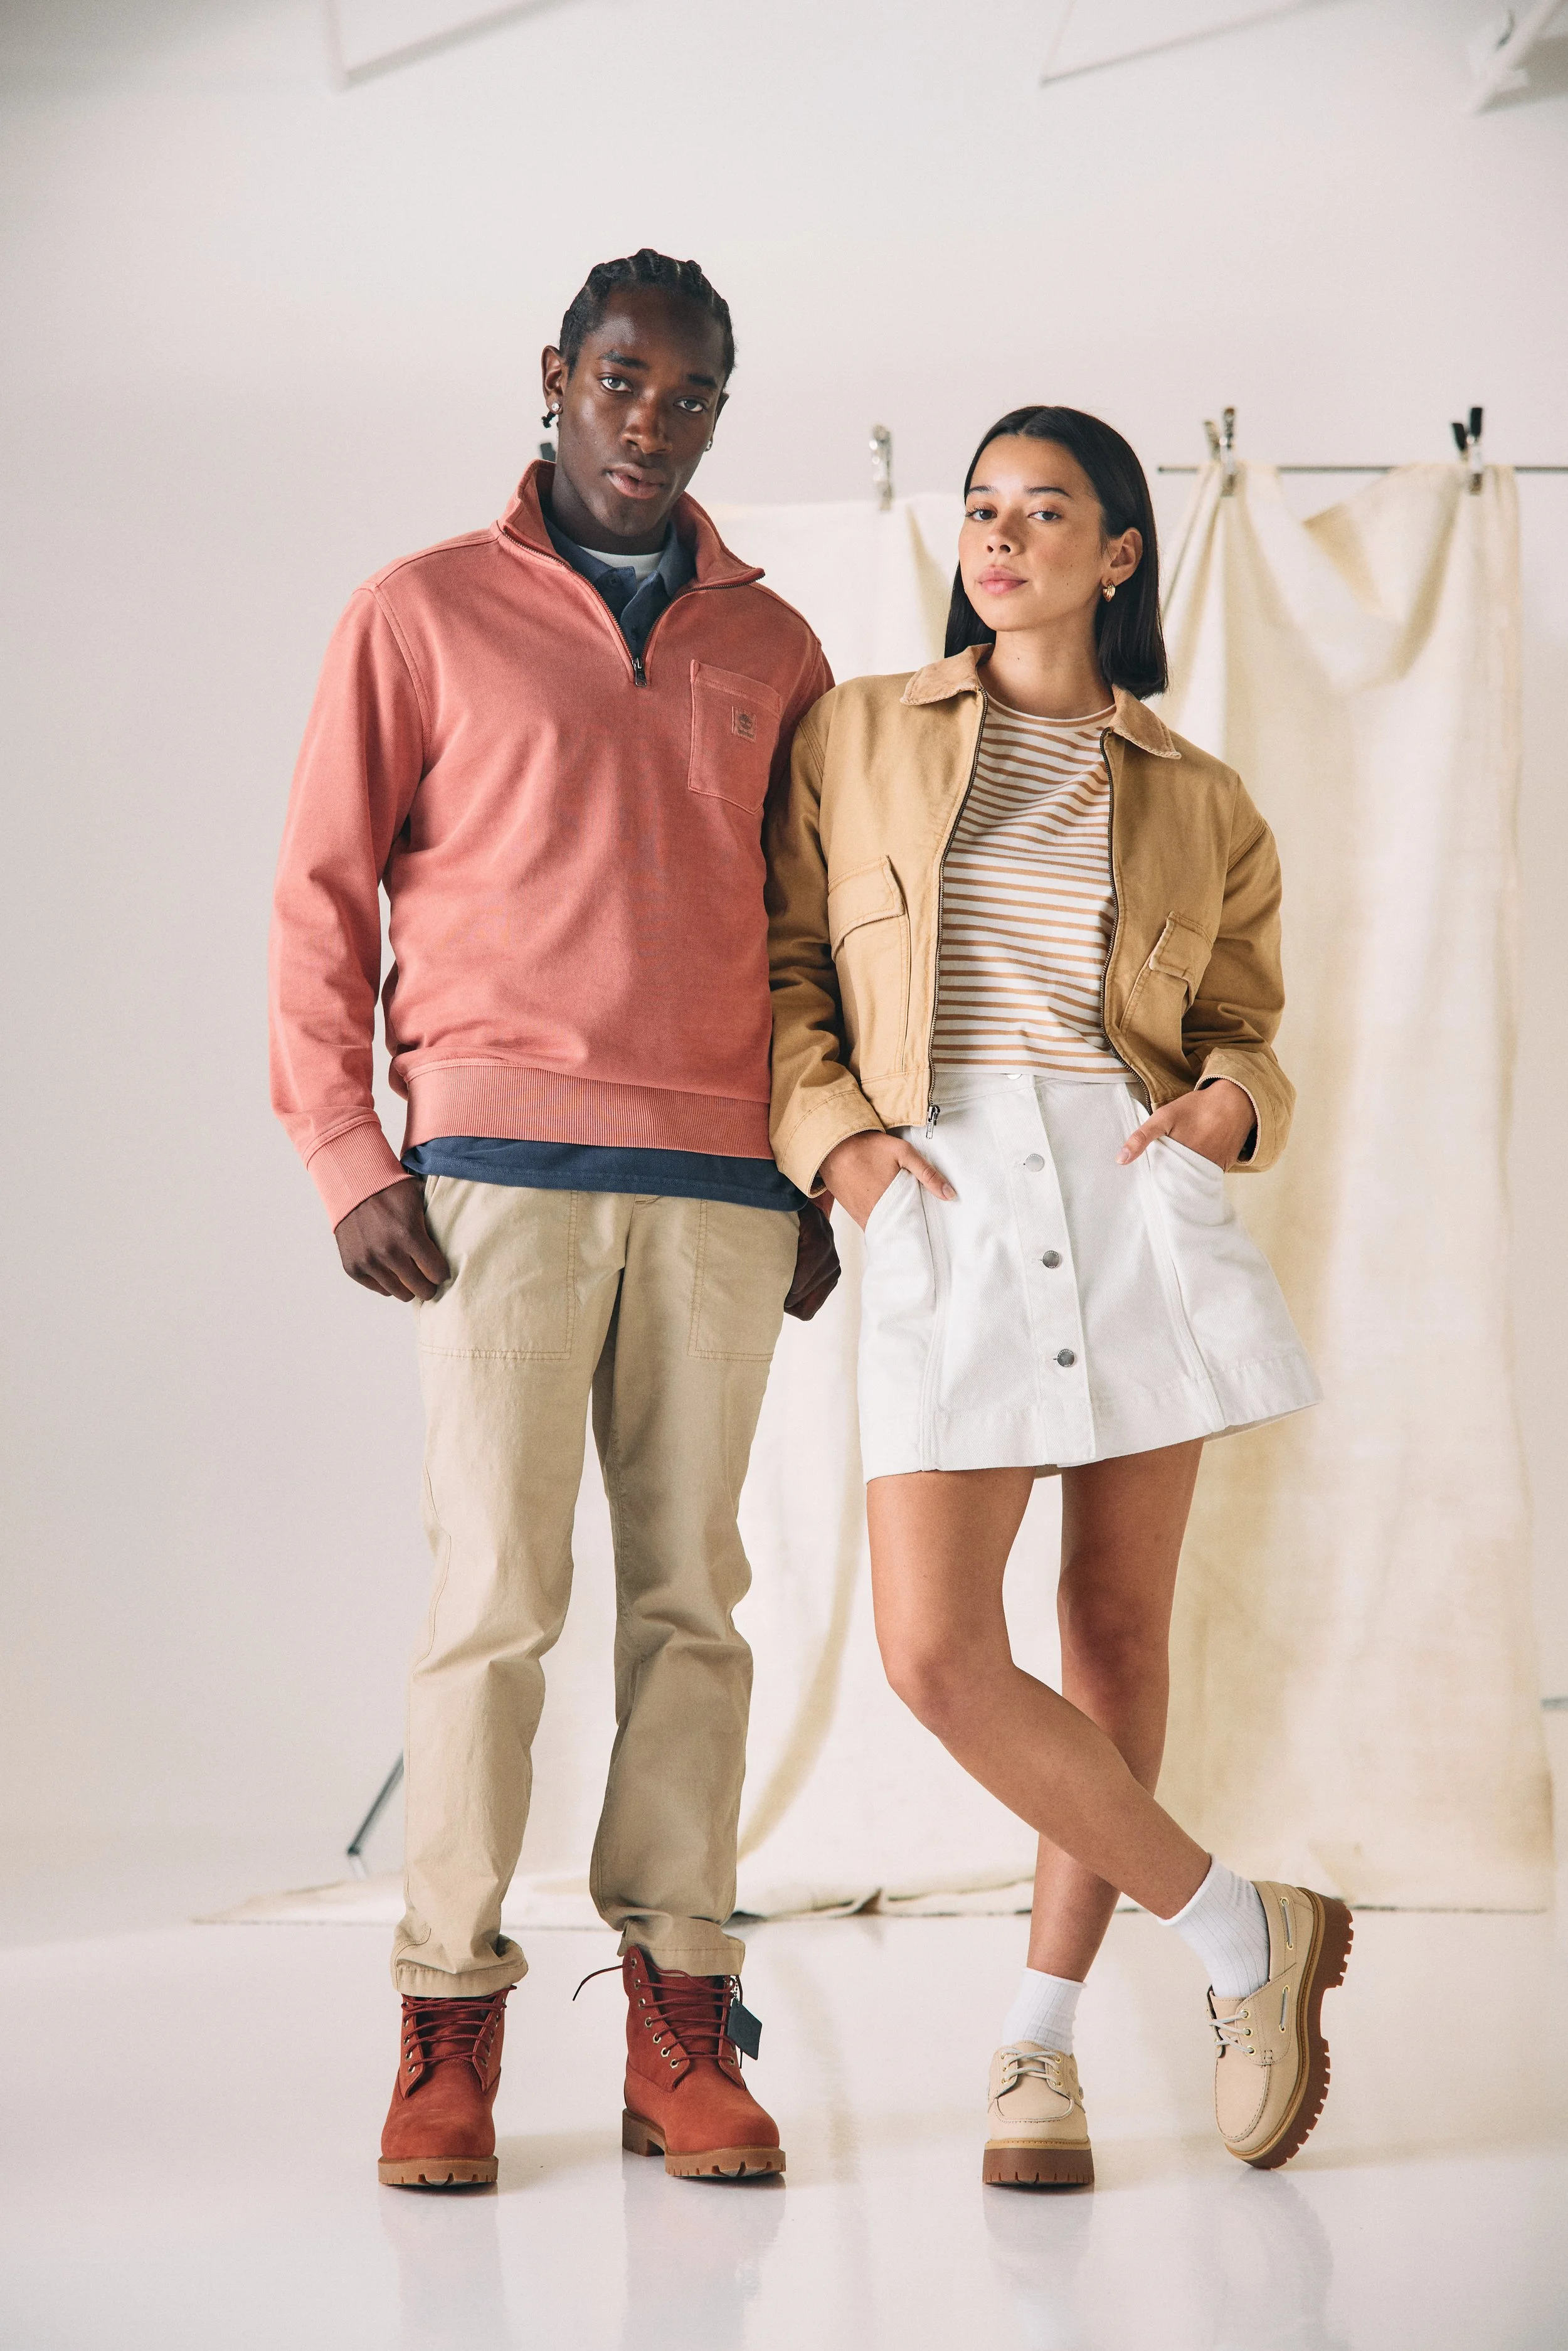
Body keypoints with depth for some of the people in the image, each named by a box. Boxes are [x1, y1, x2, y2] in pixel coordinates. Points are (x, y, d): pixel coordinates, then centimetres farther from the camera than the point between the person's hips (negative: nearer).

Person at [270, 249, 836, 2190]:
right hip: (498, 1169, -3)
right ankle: (449, 2024, 1)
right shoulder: (422, 615, 7)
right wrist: (343, 1155, -3)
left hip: (721, 1185, 3)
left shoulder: (774, 648, 16)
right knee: (495, 1591, -5)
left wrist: (824, 1181, 11)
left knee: (690, 1594, 2)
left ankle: (679, 2026, 6)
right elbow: (321, 896, 5)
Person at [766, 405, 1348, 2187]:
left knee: (1116, 1618, 3)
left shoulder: (1198, 805, 13)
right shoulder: (854, 737, 13)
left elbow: (1242, 1027, 16)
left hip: (1134, 1190, 1)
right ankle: (1243, 1933, 5)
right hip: (943, 1207, -1)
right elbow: (781, 964, 12)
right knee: (936, 1653, -12)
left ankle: (1042, 2037, 17)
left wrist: (1233, 1100, -6)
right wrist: (830, 1129, -4)